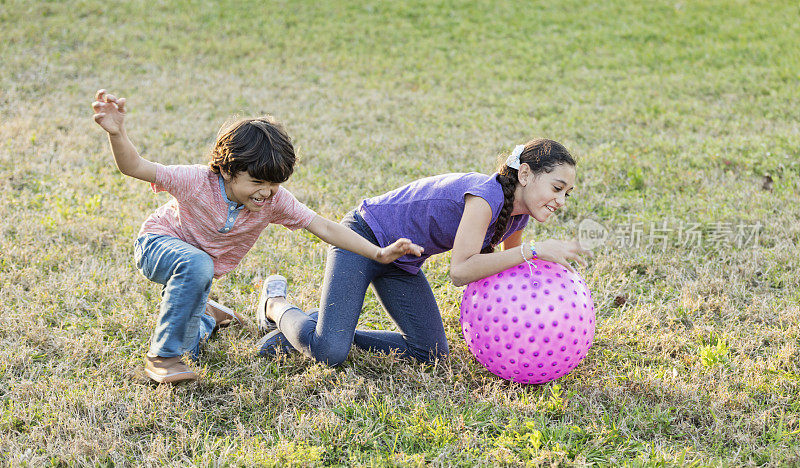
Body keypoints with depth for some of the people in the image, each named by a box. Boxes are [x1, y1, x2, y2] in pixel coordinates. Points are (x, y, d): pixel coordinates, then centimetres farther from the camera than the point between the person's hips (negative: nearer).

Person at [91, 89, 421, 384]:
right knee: (196, 265, -39)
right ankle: (161, 356, -23)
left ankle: (204, 315, 42)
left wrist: (378, 254, -29)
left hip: (196, 269, 5)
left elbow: (324, 228, -22)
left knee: (187, 347, 5)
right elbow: (134, 167, -33)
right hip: (157, 244, -4)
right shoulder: (197, 182, -33)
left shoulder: (274, 201, -23)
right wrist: (117, 134, -53)